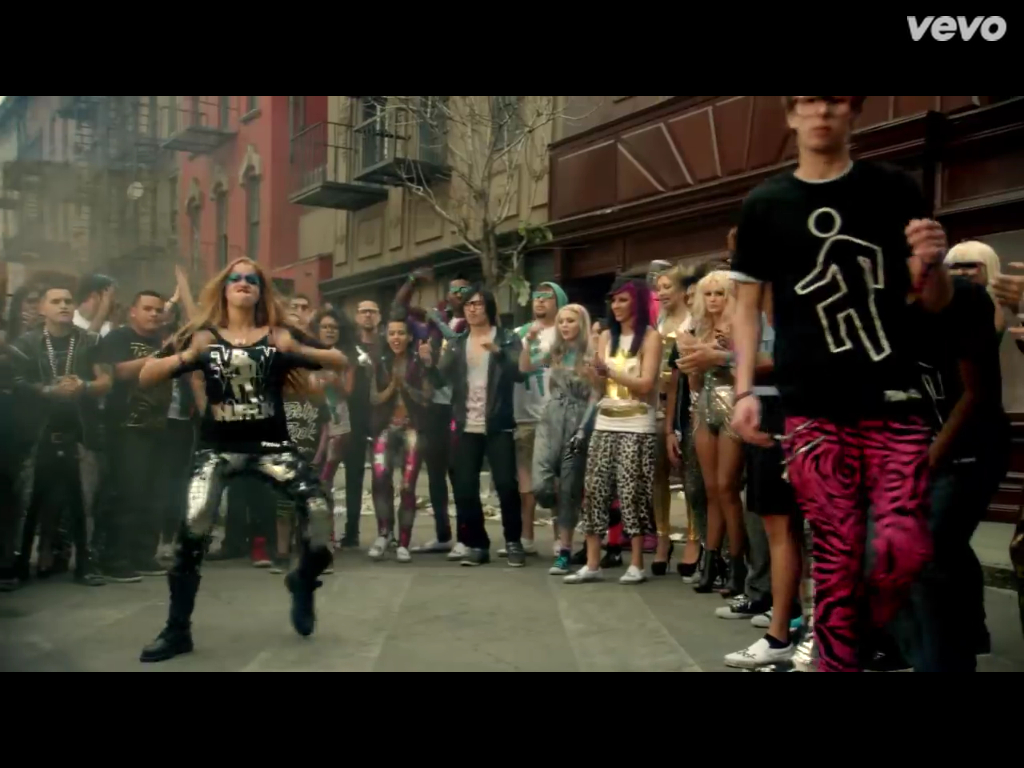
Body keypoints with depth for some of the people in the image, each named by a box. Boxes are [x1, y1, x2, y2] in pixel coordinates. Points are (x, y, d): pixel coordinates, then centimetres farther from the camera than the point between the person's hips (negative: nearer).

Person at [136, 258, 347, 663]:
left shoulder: (279, 336, 4)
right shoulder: (203, 336, 4)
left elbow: (341, 362, -3)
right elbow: (145, 377, -2)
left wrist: (299, 350, -21)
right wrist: (186, 356, -19)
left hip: (271, 444, 0)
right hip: (219, 447, 0)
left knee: (318, 509, -15)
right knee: (192, 527, -15)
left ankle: (302, 583, 17)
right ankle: (177, 629, 4)